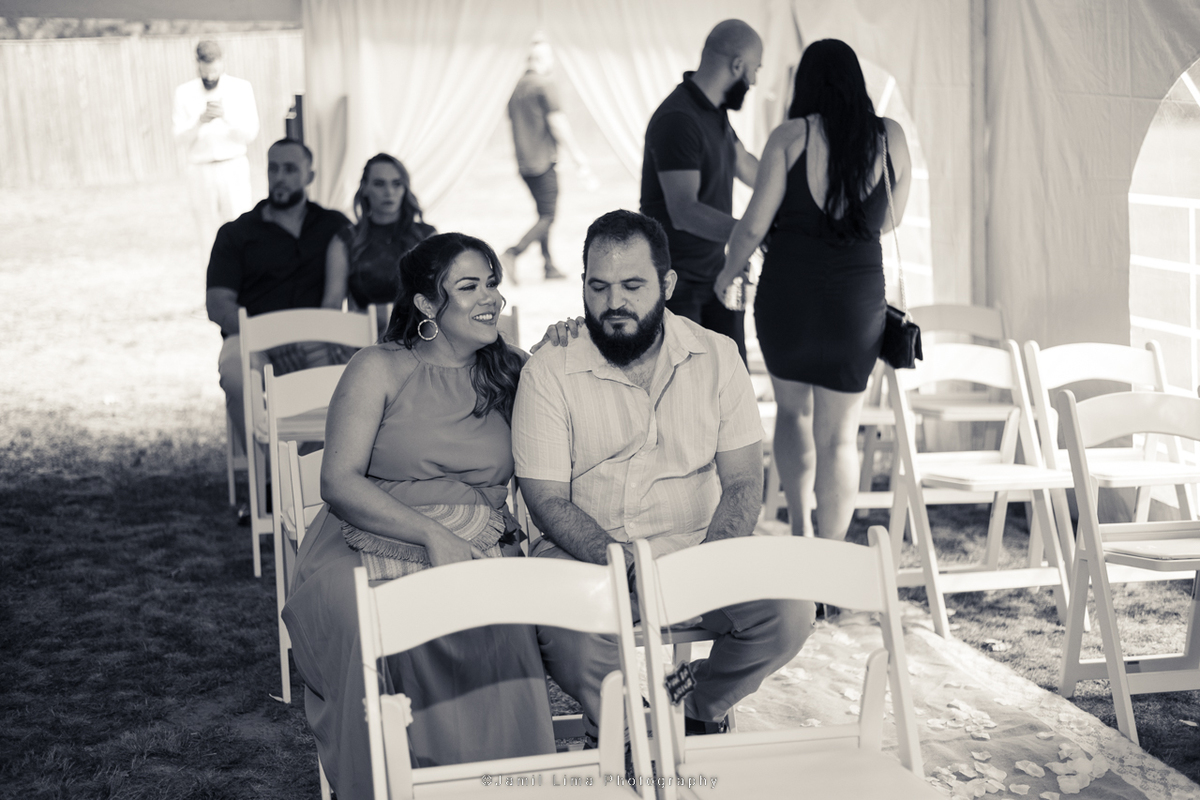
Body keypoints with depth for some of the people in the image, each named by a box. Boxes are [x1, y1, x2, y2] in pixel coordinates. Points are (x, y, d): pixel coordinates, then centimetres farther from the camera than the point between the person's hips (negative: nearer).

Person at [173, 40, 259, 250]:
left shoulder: (241, 88, 2)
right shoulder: (184, 92, 3)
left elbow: (250, 133, -3)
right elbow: (180, 138, -2)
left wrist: (226, 116, -19)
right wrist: (199, 121, -21)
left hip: (234, 167, -1)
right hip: (200, 168, 1)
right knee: (208, 235, 2)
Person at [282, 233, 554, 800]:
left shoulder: (511, 375, 17)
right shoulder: (380, 369, 4)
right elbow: (339, 483, -6)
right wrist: (432, 534, -18)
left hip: (477, 555, 3)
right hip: (368, 550, -2)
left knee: (502, 635, -33)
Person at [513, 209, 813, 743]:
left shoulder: (716, 358, 3)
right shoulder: (548, 371, -5)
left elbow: (742, 484, 0)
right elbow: (549, 501, -9)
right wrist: (631, 570, -25)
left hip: (699, 546, 2)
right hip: (585, 554, -2)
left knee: (789, 612, -23)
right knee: (564, 631, -35)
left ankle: (697, 712, 7)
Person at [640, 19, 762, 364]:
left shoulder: (715, 113, 8)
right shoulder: (677, 120, -23)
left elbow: (744, 164, 27)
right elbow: (684, 211, -32)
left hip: (716, 270, 9)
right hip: (676, 281, -9)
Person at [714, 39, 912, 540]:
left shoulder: (792, 136, -7)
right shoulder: (890, 137, 1)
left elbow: (754, 225, -7)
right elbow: (889, 220, 12)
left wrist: (729, 272, 10)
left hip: (788, 292, -1)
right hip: (858, 301, 1)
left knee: (793, 410, 22)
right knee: (839, 433, 9)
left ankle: (800, 531, 17)